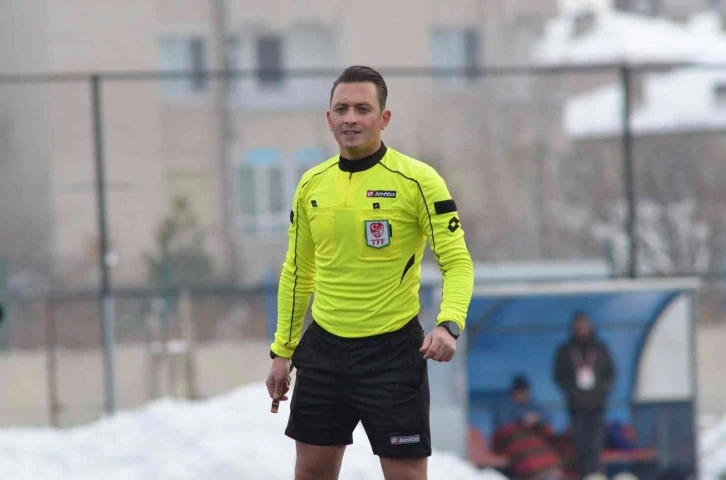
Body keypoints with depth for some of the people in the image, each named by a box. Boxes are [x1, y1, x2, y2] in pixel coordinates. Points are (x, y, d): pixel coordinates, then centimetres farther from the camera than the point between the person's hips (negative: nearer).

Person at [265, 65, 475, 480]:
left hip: (392, 351, -5)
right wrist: (283, 349, 14)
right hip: (324, 348, 5)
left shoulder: (417, 181, -10)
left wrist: (449, 324, -28)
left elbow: (457, 262, -11)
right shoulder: (312, 185, 6)